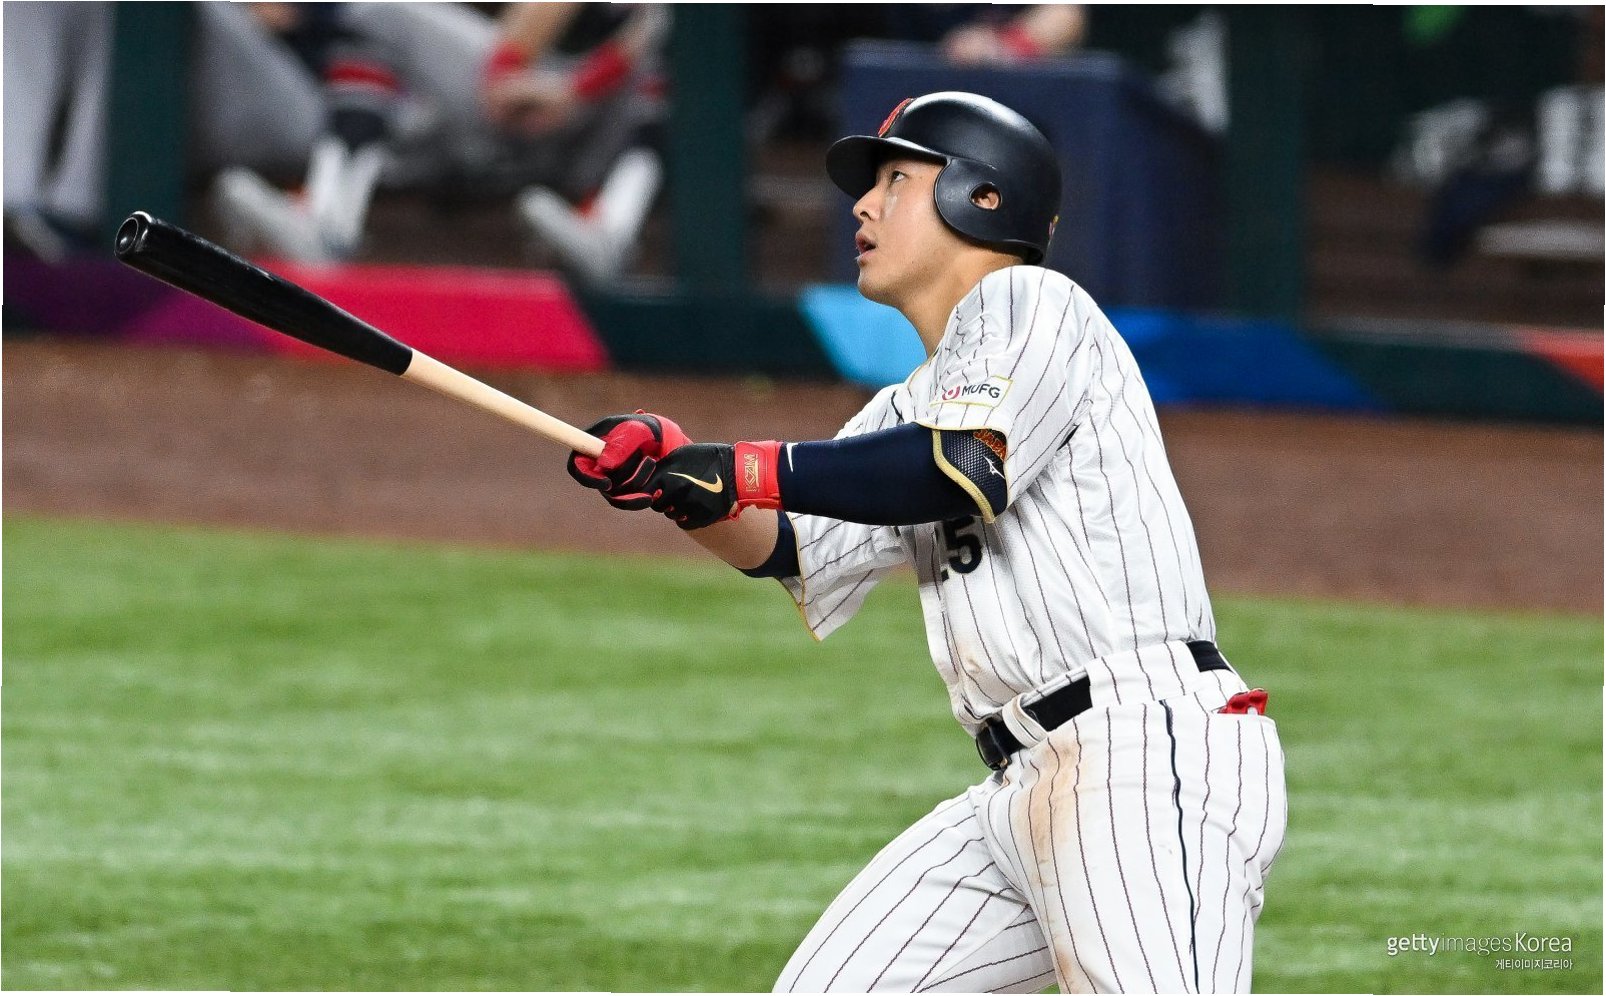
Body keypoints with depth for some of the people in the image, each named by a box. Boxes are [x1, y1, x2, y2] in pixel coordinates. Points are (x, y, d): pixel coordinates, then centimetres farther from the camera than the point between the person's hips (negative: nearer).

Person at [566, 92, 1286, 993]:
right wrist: (678, 480, -8)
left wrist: (744, 470, -15)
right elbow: (790, 549, 11)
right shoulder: (907, 410, 26)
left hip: (1150, 758, -10)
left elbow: (964, 468, -18)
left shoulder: (1029, 302, 1)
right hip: (1029, 788, 10)